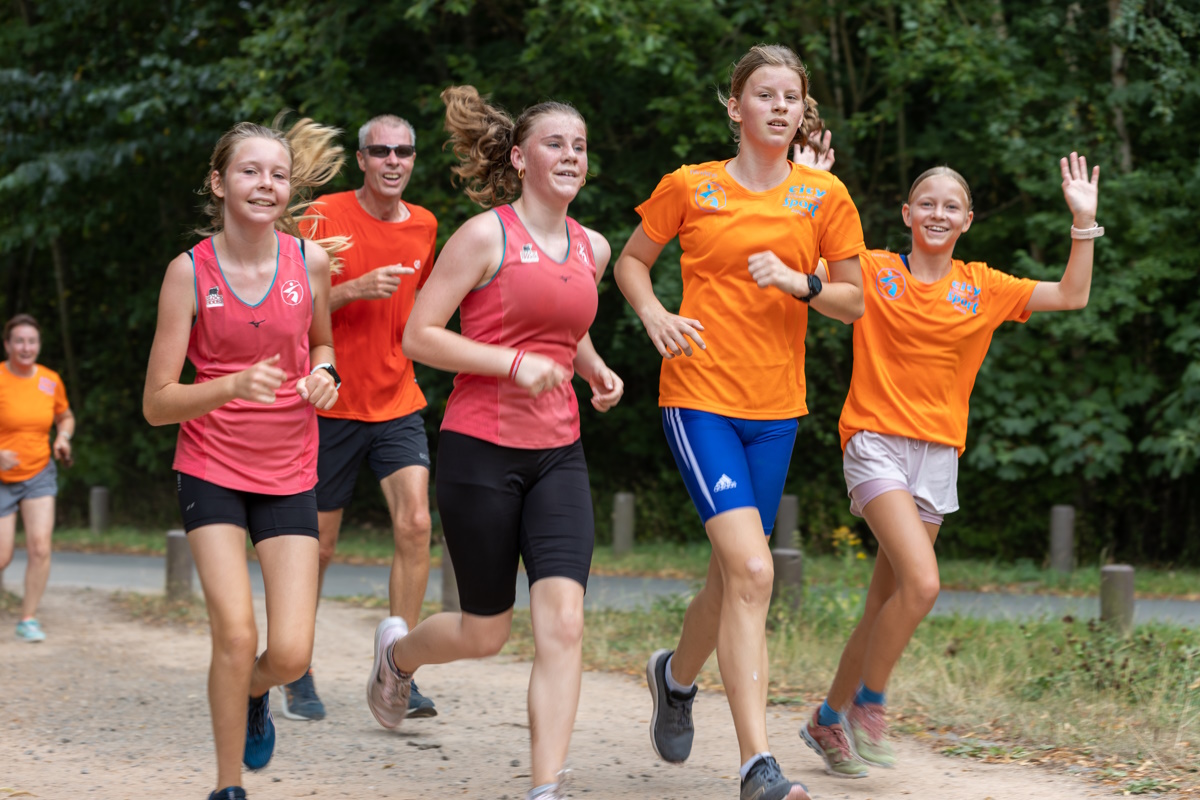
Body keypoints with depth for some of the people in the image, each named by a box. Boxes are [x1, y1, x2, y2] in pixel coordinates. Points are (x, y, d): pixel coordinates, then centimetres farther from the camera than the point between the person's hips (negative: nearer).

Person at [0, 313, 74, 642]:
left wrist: (63, 437, -2)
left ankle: (28, 619, -1)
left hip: (39, 473, 3)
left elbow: (65, 417, 19)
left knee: (40, 546, -13)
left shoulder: (50, 380, 1)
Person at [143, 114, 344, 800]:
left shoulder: (311, 261, -2)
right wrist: (234, 386, -26)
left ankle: (254, 693, 31)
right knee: (236, 635, -16)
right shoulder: (190, 271, -9)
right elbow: (157, 403, -9)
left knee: (291, 654, -7)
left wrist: (324, 374, -5)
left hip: (290, 477, 2)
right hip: (212, 470, -2)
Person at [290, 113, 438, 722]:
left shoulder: (423, 226, 6)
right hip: (332, 404, -3)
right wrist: (354, 289, -24)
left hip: (398, 402, 3)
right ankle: (296, 672, 24)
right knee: (319, 545, 5)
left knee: (415, 523, -15)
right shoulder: (326, 216, -8)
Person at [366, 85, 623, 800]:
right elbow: (419, 337, -10)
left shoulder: (592, 249, 11)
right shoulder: (485, 236, -7)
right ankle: (398, 649, 41)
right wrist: (514, 363, -19)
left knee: (564, 619, -13)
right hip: (481, 451, -4)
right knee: (486, 633, 7)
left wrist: (597, 370, 9)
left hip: (558, 454, 4)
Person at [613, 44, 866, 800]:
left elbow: (854, 301, 9)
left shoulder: (824, 195, 4)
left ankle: (677, 674, 46)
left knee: (733, 574, 13)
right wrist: (655, 314, -7)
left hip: (776, 407, 4)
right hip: (700, 397, -4)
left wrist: (799, 283, -10)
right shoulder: (690, 187, 0)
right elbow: (631, 261, 13)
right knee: (751, 569, -19)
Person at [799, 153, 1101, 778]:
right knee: (921, 583, -22)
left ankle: (829, 719, 23)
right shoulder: (872, 271, 2)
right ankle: (868, 704, -3)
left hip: (937, 456, 4)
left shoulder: (982, 287, 10)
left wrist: (1083, 222, -2)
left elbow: (1071, 295, 8)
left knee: (885, 604, 7)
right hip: (876, 444, -4)